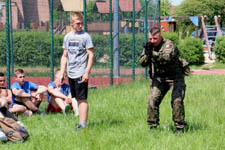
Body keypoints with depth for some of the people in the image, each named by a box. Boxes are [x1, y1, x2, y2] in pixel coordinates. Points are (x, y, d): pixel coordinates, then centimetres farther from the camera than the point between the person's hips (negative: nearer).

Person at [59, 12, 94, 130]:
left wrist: (87, 72, -15)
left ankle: (83, 123, -8)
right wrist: (62, 72, 11)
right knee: (77, 98, 11)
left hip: (81, 73, -6)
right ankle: (81, 121, 17)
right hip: (71, 73, 6)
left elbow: (91, 55, -9)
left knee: (82, 99, -7)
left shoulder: (85, 36, -6)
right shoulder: (67, 37, 11)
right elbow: (65, 56, 17)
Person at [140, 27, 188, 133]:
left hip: (174, 77, -5)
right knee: (153, 100, -8)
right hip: (158, 78, 5)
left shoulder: (169, 45, -18)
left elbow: (167, 58, -37)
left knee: (177, 101, -17)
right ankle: (152, 126, 3)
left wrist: (153, 53, -48)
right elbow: (143, 63, -3)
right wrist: (147, 54, -23)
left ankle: (179, 127, -10)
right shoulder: (149, 47, 1)